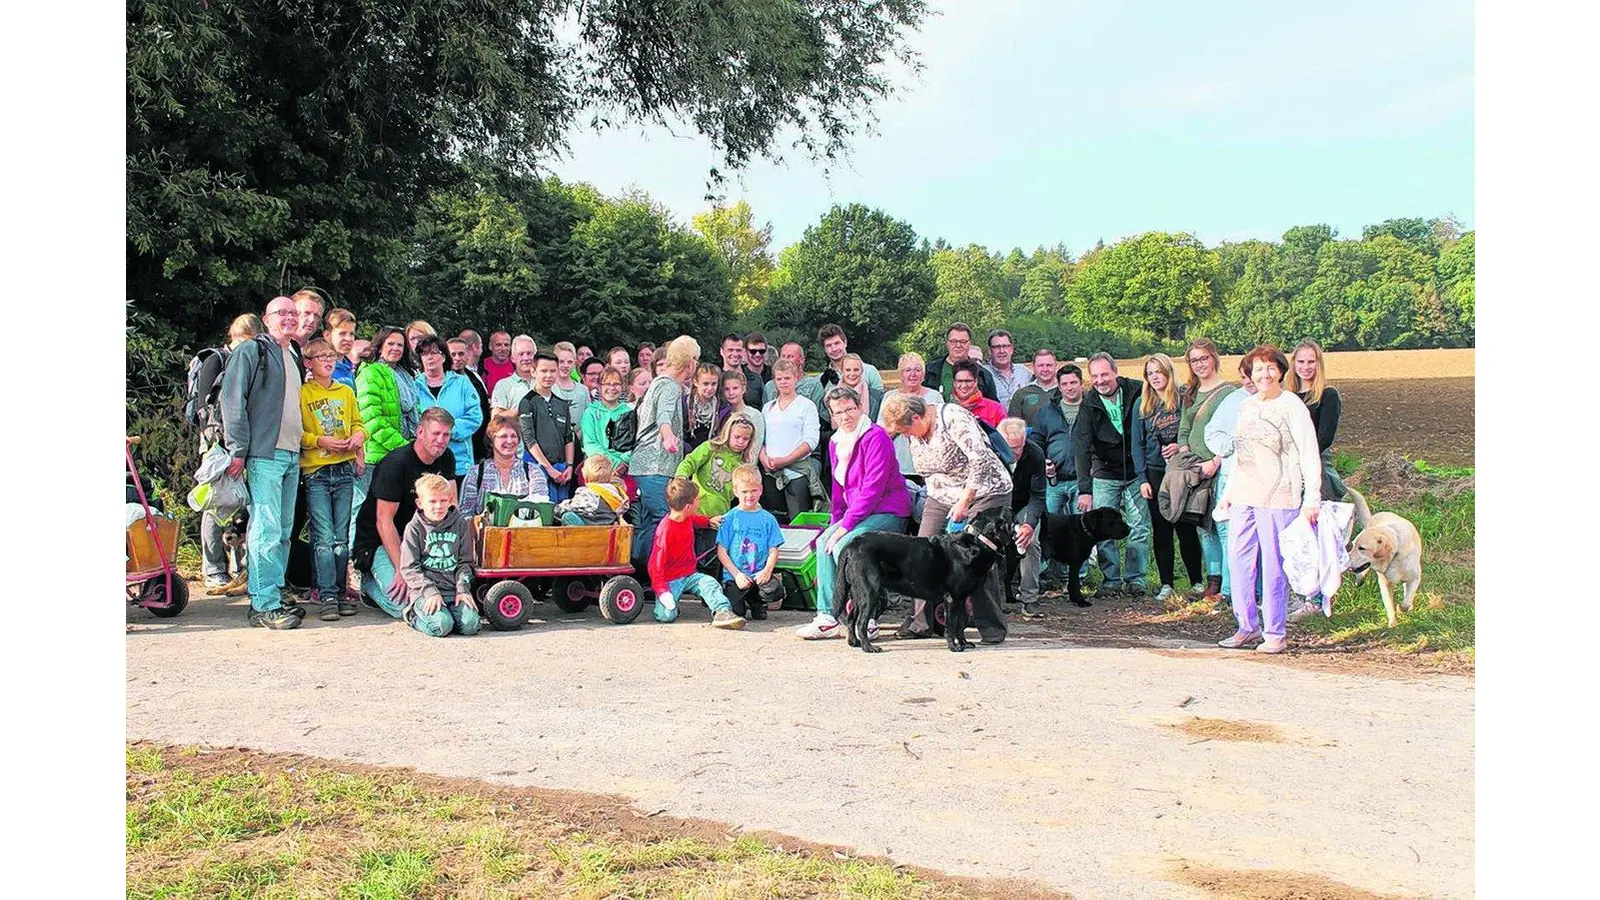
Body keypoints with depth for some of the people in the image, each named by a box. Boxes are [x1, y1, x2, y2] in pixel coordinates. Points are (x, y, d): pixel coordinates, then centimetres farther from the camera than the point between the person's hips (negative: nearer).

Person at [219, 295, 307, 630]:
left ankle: (269, 597, 14)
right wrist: (238, 451, -14)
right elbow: (233, 401, -8)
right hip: (264, 455, -8)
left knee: (283, 531, 8)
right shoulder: (251, 351, -1)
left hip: (292, 456, 8)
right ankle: (265, 605, -11)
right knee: (267, 530, -12)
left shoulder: (294, 357, 22)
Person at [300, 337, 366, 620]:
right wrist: (320, 441, -15)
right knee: (324, 537, -9)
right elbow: (295, 432, -3)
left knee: (342, 537, 6)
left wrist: (358, 437, -3)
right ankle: (328, 596, -8)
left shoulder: (346, 391, 14)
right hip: (316, 472, -4)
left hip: (345, 470, 4)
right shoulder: (301, 394, 1)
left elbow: (358, 422, 17)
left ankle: (340, 592, 12)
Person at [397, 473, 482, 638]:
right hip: (423, 590, -3)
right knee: (441, 626, -27)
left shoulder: (461, 524, 9)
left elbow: (466, 562, 11)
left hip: (453, 588, 3)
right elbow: (409, 568, -3)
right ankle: (413, 616, 6)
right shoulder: (414, 528, 1)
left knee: (470, 625, -22)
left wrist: (463, 589, -4)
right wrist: (430, 591, -14)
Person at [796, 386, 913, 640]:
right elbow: (838, 488, 18)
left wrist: (845, 526, -20)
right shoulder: (836, 442, 11)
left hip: (888, 512, -9)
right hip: (858, 512, 9)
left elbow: (873, 488, -21)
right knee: (824, 542, -8)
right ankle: (827, 617, -7)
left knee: (843, 545, -25)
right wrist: (835, 522, 4)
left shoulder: (876, 437, -16)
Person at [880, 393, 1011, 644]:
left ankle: (992, 627, -4)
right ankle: (920, 621, 4)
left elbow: (981, 459, -26)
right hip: (942, 497, 8)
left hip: (984, 492, -7)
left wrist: (964, 501, -25)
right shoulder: (915, 435, 4)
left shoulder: (953, 418, -22)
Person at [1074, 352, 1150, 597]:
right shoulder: (1088, 406, -9)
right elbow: (1082, 448, -15)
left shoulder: (1136, 392, -8)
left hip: (1135, 473, 0)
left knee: (1139, 528, 0)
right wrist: (1084, 489, -25)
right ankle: (1111, 578, 8)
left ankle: (1135, 578, 11)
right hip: (1104, 477, 0)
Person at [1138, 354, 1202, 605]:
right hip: (1155, 472, 3)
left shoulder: (1184, 397, 0)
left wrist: (1182, 446, -18)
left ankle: (1197, 581, 10)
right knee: (1161, 528, 4)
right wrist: (1143, 479, 4)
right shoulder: (1143, 404, 11)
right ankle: (1166, 584, 10)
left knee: (1185, 526, -2)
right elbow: (1139, 444, 10)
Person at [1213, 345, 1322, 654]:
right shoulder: (1245, 406, 14)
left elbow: (1310, 455, -8)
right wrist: (1227, 493, 19)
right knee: (1240, 561, 7)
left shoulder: (1292, 406, -6)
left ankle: (1275, 633, 6)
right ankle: (1248, 626, 18)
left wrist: (1311, 499, -13)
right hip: (1242, 498, 6)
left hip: (1276, 498, -6)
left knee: (1274, 566, -2)